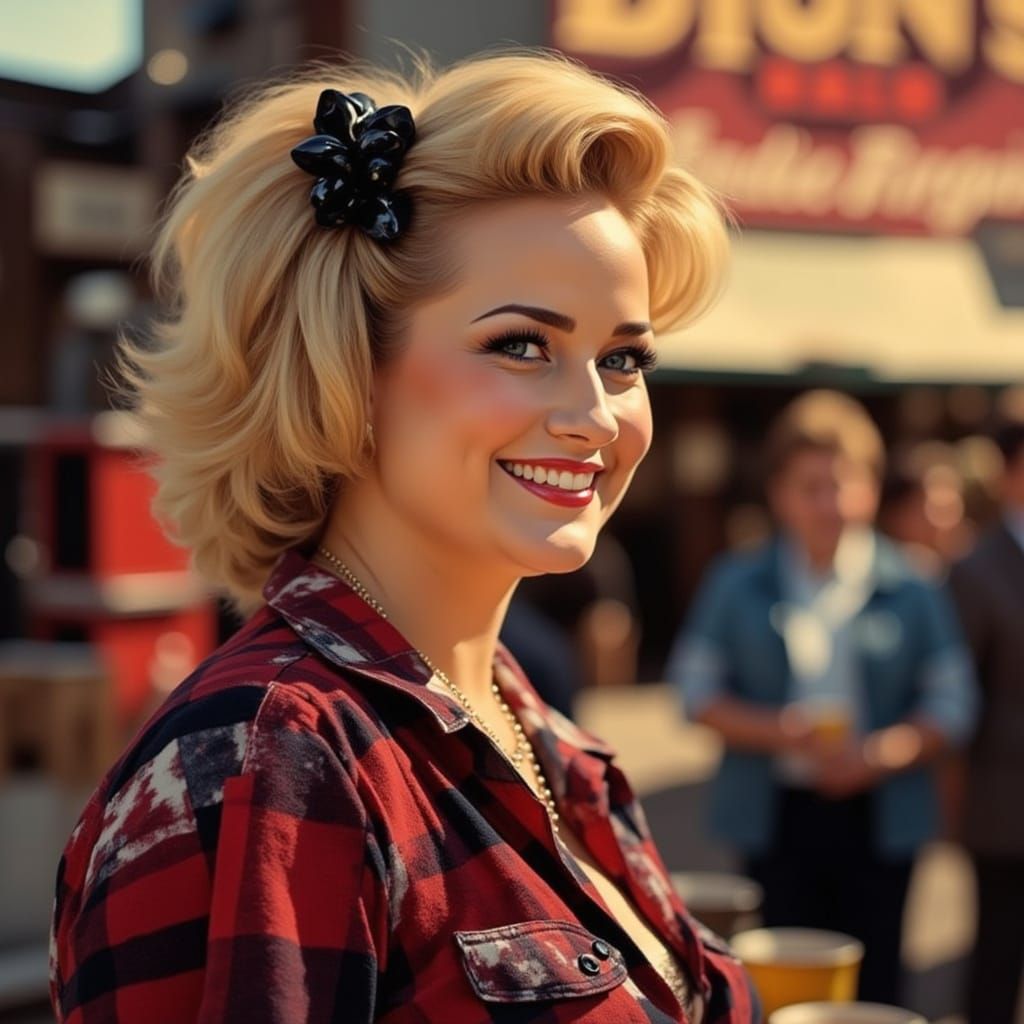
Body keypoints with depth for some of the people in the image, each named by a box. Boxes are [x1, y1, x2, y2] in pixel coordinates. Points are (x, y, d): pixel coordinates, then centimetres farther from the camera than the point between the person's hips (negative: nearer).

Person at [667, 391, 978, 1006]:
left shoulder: (912, 592, 3)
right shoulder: (736, 586, 6)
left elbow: (951, 705, 2)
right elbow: (698, 689, 5)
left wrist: (880, 753, -16)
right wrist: (773, 729, -14)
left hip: (877, 816, 0)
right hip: (774, 815, 1)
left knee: (872, 981, 3)